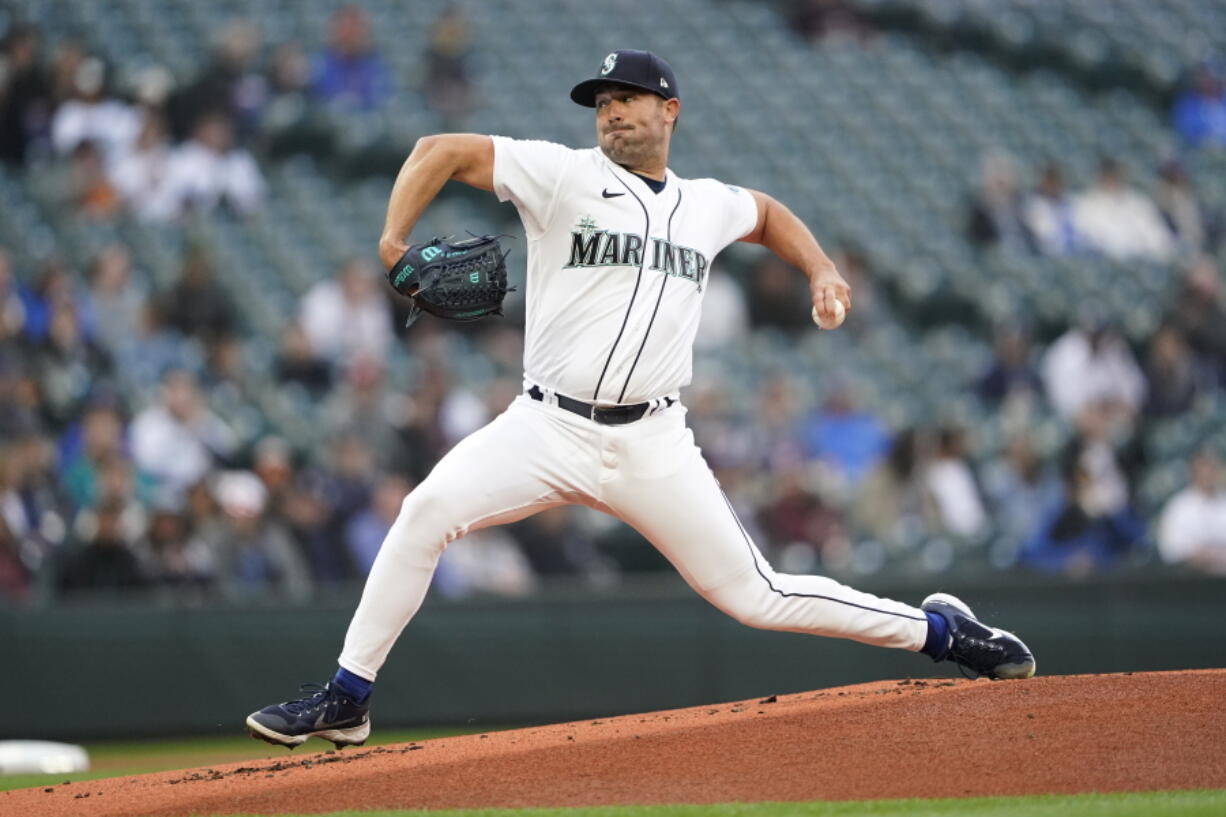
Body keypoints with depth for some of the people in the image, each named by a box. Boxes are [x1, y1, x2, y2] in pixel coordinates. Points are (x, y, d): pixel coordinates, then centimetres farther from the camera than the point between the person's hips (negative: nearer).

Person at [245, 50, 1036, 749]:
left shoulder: (708, 205, 12)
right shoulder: (565, 176, 0)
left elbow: (770, 214, 35)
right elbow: (441, 150, -6)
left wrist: (821, 269, 17)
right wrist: (395, 241, -21)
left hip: (653, 447, 1)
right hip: (548, 428, -1)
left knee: (754, 595, 0)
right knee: (428, 510, -24)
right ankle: (346, 700, -16)